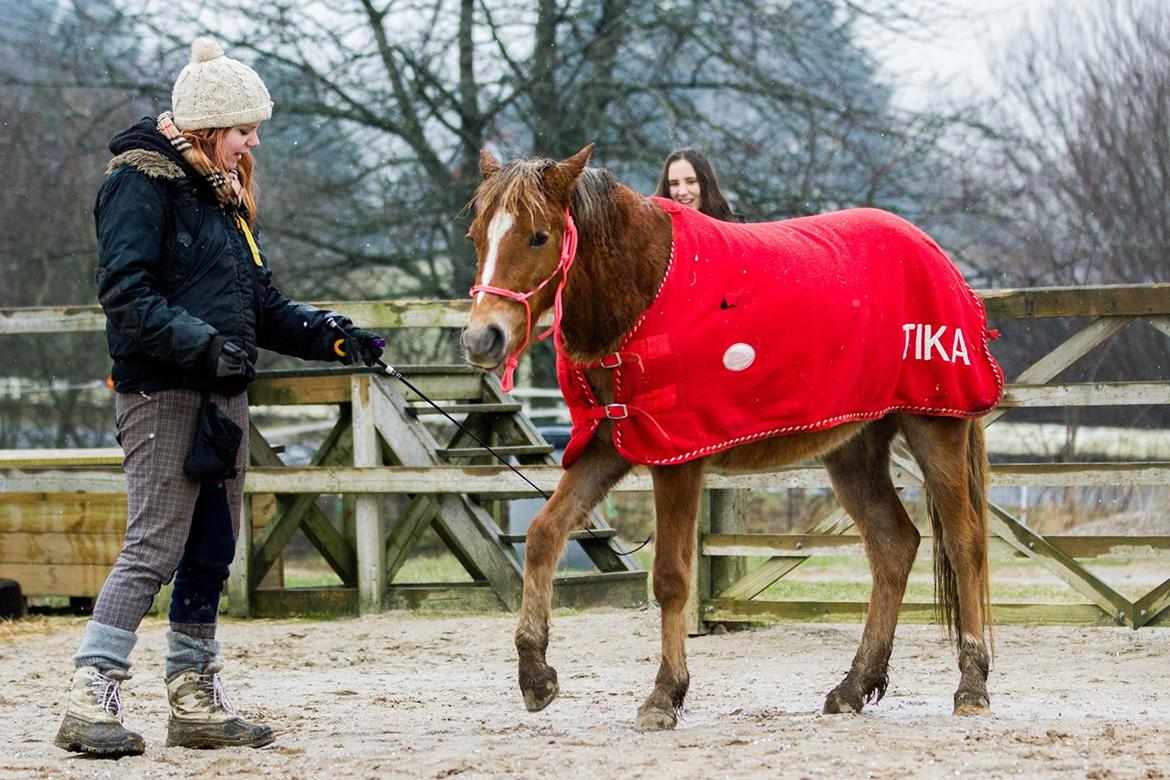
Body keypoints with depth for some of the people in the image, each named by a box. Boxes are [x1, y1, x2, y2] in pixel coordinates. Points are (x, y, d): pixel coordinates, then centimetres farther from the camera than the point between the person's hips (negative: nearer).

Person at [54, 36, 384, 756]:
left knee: (212, 552, 10)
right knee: (154, 548, -13)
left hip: (222, 394, 9)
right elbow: (126, 293, -19)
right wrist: (201, 342, -30)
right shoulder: (142, 183, -8)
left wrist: (331, 335, 7)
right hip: (162, 392, -9)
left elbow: (261, 302, 21)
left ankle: (195, 702, 17)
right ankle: (90, 704, -14)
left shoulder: (222, 194, 19)